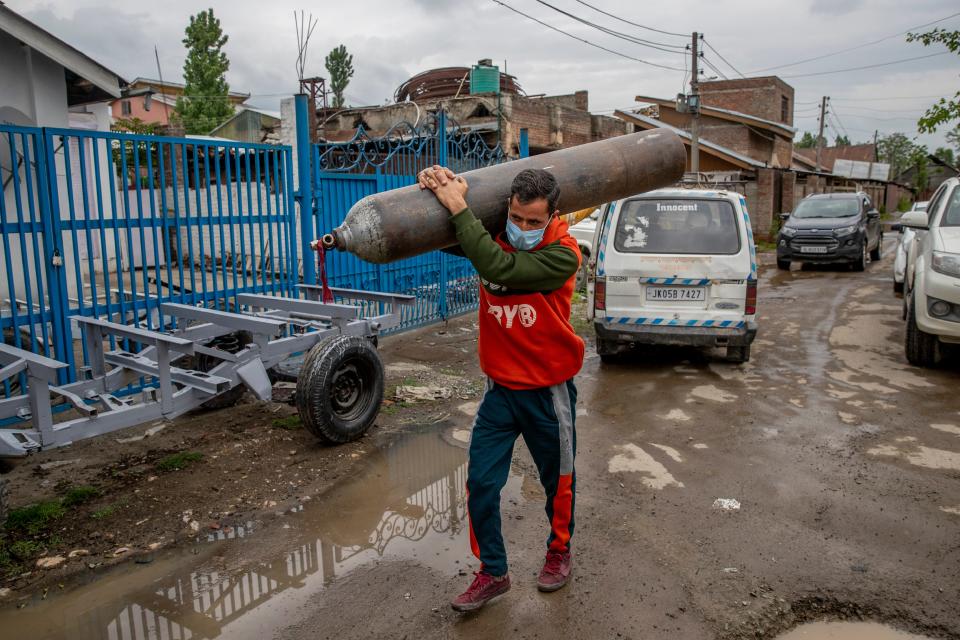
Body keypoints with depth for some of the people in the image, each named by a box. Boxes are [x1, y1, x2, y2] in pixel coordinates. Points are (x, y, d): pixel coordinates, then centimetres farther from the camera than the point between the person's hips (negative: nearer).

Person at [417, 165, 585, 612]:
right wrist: (438, 188, -17)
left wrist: (459, 207, -32)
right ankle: (493, 572, 23)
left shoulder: (562, 256, -21)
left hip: (548, 392, -3)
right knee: (481, 484, 3)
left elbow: (499, 267, -35)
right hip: (500, 389, 4)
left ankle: (559, 551, 44)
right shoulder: (494, 238, -5)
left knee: (557, 480, 16)